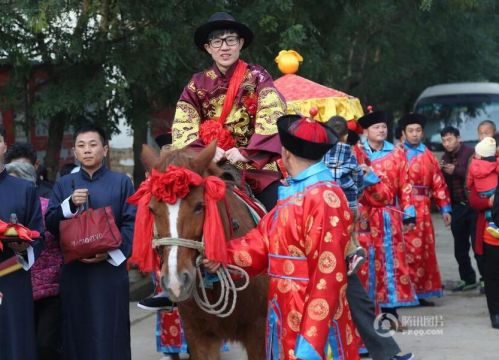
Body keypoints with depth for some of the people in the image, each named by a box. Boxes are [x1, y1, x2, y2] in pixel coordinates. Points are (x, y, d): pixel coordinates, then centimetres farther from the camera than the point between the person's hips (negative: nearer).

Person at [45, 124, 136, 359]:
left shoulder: (122, 182, 4)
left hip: (110, 270, -2)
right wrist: (70, 204, -12)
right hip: (74, 270, 2)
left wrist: (111, 252, -16)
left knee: (109, 334, -2)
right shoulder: (63, 185, 12)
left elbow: (132, 224, -3)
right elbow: (50, 225, 5)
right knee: (77, 333, 3)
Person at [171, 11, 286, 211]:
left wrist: (248, 153, -24)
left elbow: (273, 117, -12)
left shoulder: (256, 77, 2)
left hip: (256, 166, -2)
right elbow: (183, 126, -1)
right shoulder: (197, 84, 8)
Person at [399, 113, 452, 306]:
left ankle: (421, 292, 17)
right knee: (405, 250, -6)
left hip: (422, 210, 4)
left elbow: (439, 184, 11)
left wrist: (445, 209, 6)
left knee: (424, 250, 8)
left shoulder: (429, 157, 11)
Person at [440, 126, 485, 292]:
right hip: (457, 207, 6)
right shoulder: (445, 158, 11)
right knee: (460, 247, 10)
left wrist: (456, 171, -22)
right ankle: (468, 279, 19)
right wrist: (440, 171, -6)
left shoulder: (470, 153, -8)